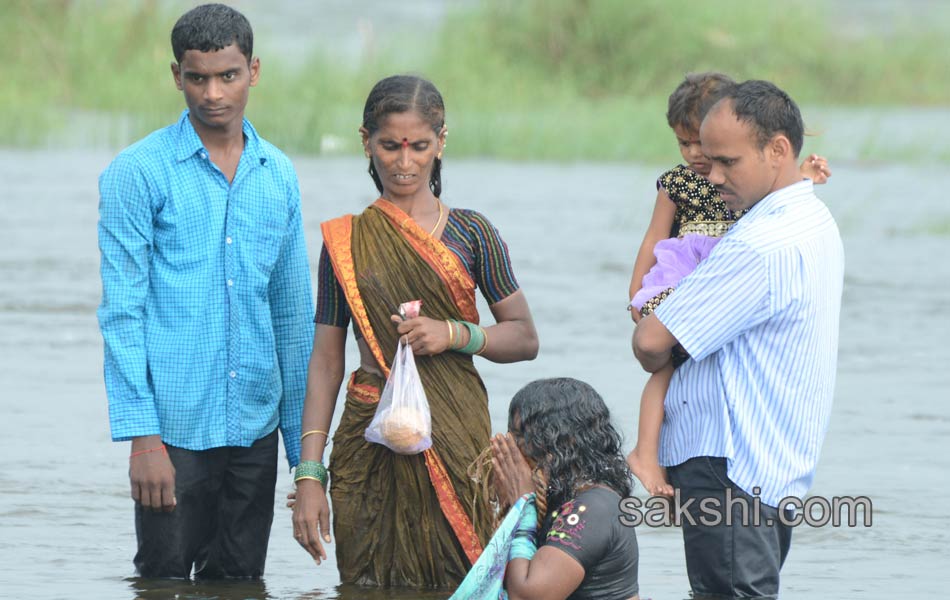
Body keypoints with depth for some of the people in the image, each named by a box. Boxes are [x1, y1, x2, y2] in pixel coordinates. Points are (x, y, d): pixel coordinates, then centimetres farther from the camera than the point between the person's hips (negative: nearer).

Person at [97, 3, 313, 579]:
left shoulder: (278, 176, 10)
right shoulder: (138, 173, -5)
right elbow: (121, 312, -8)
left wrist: (302, 438, 12)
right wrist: (143, 438, -14)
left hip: (255, 425, 4)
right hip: (175, 426, -4)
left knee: (241, 582, 7)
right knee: (164, 581, 0)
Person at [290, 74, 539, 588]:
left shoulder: (470, 234, 5)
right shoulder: (345, 243, 6)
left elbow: (524, 339, 8)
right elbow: (325, 363, 6)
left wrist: (455, 334, -11)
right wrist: (309, 475, 0)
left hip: (455, 444, 0)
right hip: (371, 445, 1)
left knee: (460, 585, -4)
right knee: (370, 585, -2)